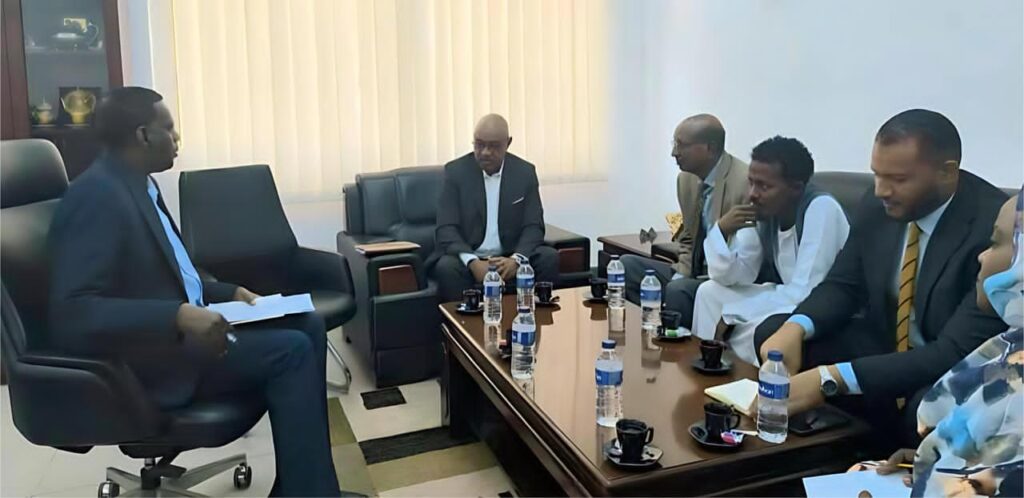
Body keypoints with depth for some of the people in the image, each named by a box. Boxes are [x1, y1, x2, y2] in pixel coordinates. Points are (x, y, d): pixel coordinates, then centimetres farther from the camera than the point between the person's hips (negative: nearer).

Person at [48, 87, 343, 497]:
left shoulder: (138, 185, 12)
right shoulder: (97, 194, -19)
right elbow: (70, 313, -27)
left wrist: (230, 293, 7)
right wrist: (179, 317, -34)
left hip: (181, 327, 10)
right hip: (150, 355, -10)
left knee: (307, 325, 3)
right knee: (290, 350, -22)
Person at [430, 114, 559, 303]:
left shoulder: (525, 172, 2)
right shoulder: (455, 171, -3)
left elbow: (534, 227, -1)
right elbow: (446, 229, -9)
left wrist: (516, 259, -22)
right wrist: (473, 262, -27)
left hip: (509, 258, 2)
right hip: (467, 258, -2)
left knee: (549, 258, -23)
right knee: (446, 267, -32)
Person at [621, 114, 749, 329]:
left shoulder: (746, 183, -19)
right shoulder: (686, 178, 5)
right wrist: (680, 274, -3)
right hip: (694, 274, 8)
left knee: (678, 290, -32)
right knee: (627, 265, -6)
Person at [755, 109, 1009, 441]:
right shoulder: (876, 207, -7)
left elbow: (959, 352, -32)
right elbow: (843, 285, 4)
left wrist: (832, 378, -40)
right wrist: (795, 328, -21)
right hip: (885, 348, 6)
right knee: (773, 333, -9)